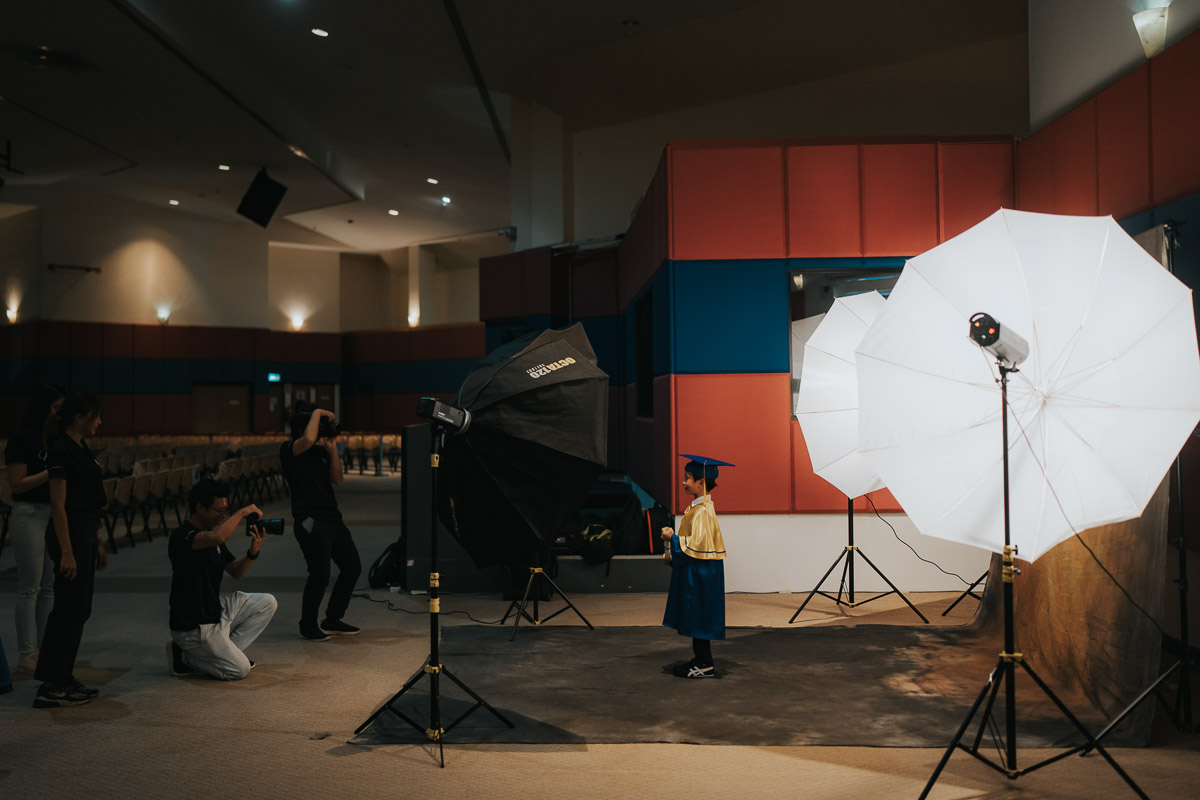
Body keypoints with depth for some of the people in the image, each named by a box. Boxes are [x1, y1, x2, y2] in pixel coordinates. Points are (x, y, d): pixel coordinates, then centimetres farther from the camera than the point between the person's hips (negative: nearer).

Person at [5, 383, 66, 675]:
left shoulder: (56, 439, 11)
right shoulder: (21, 440, -9)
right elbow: (18, 484, -14)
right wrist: (52, 472, -19)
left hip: (55, 513, 7)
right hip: (29, 514, -7)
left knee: (50, 586, 9)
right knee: (30, 588, -1)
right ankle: (26, 654, 7)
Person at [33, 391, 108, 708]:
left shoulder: (81, 448, 13)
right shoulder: (61, 451, -16)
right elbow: (58, 505, -18)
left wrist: (98, 543, 20)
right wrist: (66, 552, -20)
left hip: (86, 535, 10)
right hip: (70, 535, -10)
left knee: (78, 610, 13)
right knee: (68, 609, -5)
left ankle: (64, 679, 20)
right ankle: (50, 688, 2)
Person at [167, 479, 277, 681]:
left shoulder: (212, 533, 8)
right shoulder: (181, 536, -21)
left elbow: (237, 572, 10)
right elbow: (217, 537, -43)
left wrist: (253, 551, -10)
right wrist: (242, 512, -27)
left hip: (216, 610, 9)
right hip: (193, 627, -9)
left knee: (267, 603, 4)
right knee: (240, 669, -8)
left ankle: (226, 651, 8)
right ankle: (185, 658, 6)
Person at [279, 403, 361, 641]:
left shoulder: (321, 450, 17)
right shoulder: (290, 450, -6)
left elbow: (337, 478, 7)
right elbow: (308, 439, -29)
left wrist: (332, 449, -2)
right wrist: (318, 413, -15)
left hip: (332, 517, 8)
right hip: (310, 522, -8)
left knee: (352, 567, 11)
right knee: (320, 575, -10)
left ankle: (333, 620, 24)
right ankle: (308, 626, 11)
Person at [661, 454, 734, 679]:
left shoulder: (703, 511, -20)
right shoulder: (698, 507, 12)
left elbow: (697, 543, -25)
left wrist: (673, 539, -13)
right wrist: (673, 553, 10)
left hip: (700, 574, -10)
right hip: (692, 572, 10)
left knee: (699, 617, -3)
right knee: (694, 618, 15)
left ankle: (705, 665, 4)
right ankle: (700, 659, 22)